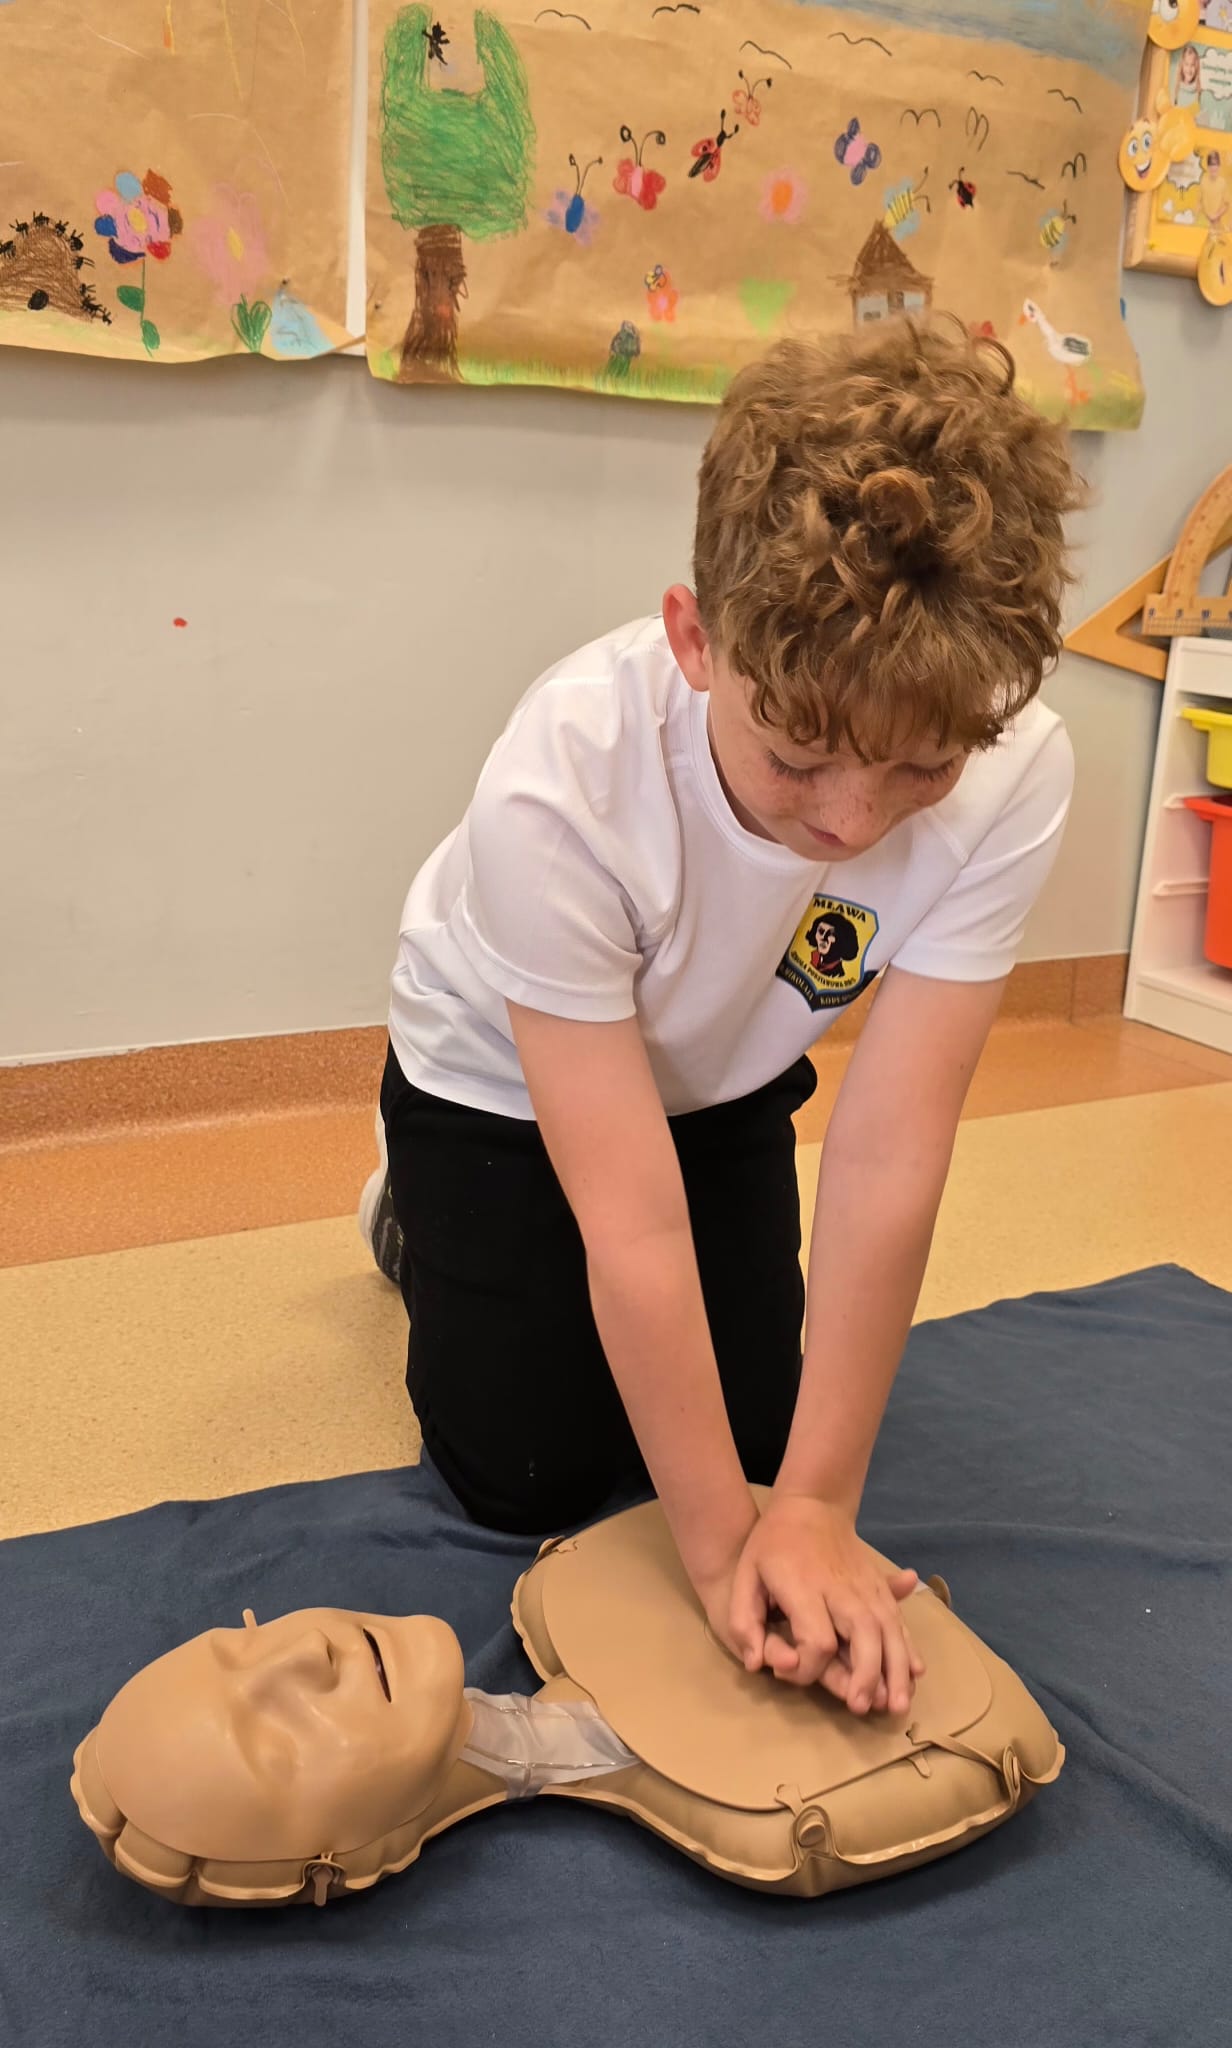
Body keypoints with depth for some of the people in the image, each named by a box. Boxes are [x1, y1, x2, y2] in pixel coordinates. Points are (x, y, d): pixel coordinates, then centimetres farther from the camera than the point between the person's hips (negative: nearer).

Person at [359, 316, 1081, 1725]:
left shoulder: (1012, 774, -33)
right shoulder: (563, 782, -41)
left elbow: (887, 1153, -29)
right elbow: (628, 1211, -35)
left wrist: (815, 1509, -26)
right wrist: (721, 1547, -28)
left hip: (720, 1077, 3)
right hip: (504, 1081, -3)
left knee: (745, 1431, 6)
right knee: (529, 1479, 0)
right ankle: (417, 1209, 26)